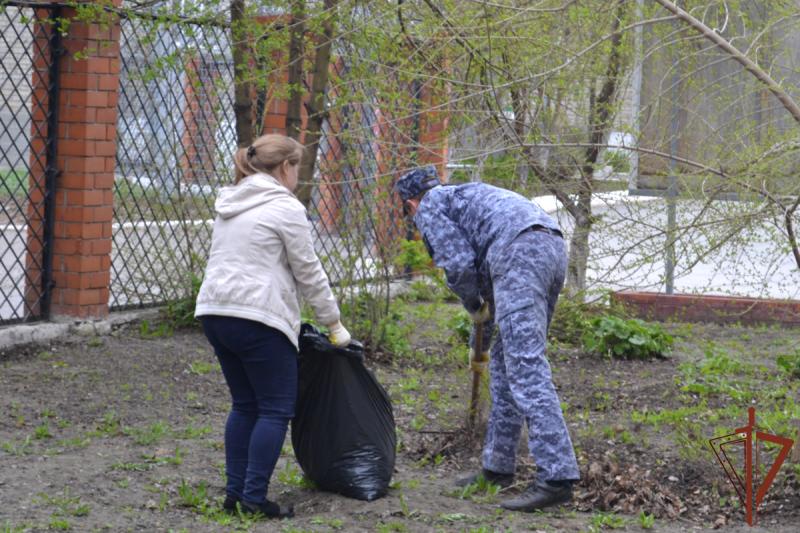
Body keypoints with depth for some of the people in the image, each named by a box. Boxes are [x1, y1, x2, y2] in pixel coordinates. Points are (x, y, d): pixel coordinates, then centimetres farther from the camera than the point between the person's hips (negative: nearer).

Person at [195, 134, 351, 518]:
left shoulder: (230, 202, 17)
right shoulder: (286, 208, -7)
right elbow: (309, 273, -4)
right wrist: (334, 324, 4)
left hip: (214, 312, 8)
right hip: (257, 318, -8)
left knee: (244, 404, 15)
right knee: (275, 409, -2)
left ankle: (235, 491, 14)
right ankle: (254, 496, -6)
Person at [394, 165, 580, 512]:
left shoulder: (430, 206, 12)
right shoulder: (467, 196, 37)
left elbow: (458, 265, -3)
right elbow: (489, 273, 41)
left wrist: (474, 307, 17)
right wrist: (480, 340, 48)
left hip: (519, 253, -9)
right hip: (553, 247, 9)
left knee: (526, 369, -13)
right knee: (506, 364, 17)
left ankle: (556, 478, -22)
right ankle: (498, 467, 24)